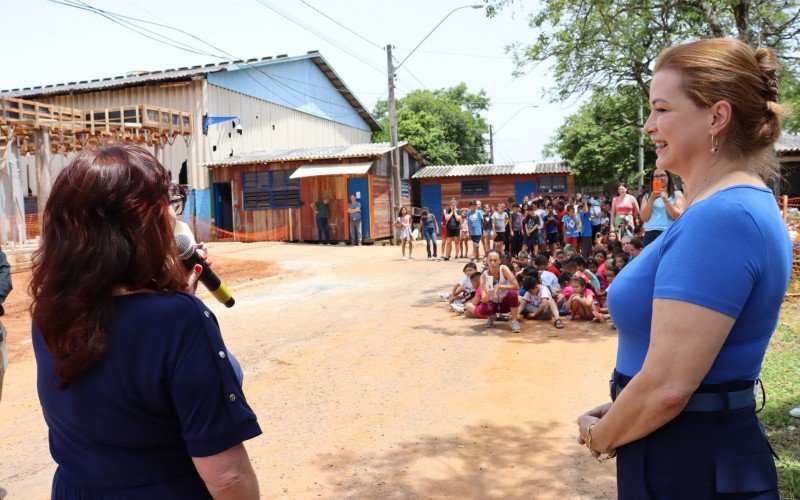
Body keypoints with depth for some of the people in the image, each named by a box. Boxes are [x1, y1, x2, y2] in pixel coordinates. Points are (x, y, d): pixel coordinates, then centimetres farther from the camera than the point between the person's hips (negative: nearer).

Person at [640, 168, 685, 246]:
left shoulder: (677, 194, 10)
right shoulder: (647, 196, 15)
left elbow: (678, 216, -4)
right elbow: (644, 218, 2)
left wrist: (665, 199, -11)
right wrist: (651, 200, -9)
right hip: (650, 235, 2)